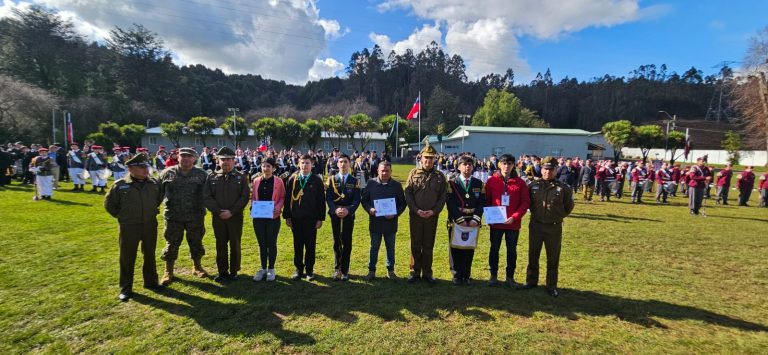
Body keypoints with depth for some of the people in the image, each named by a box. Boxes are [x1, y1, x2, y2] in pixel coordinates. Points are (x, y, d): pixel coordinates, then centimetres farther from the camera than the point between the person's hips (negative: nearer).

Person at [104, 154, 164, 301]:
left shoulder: (154, 184, -1)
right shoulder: (120, 185, -10)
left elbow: (159, 198, 19)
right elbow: (109, 204, 2)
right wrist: (122, 216, 4)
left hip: (150, 226, 3)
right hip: (129, 227, -3)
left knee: (150, 255, 14)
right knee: (127, 257, 7)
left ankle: (151, 281, 30)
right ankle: (126, 288, 21)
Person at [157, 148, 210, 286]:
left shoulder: (201, 174, -1)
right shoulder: (167, 173, 1)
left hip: (195, 216, 0)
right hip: (173, 216, 0)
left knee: (196, 242, 11)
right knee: (172, 243, 8)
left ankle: (197, 267, 29)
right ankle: (168, 272, 23)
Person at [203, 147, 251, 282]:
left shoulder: (241, 177, 0)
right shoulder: (211, 177, 4)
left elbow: (245, 197, -6)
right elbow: (207, 197, -1)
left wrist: (231, 212, -14)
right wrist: (218, 211, -12)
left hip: (235, 217, -1)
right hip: (218, 217, 2)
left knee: (235, 245, 7)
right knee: (221, 245, 10)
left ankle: (234, 271, 20)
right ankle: (222, 271, 23)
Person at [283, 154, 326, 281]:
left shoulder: (317, 180, -1)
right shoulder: (292, 179, 3)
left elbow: (321, 200, -1)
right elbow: (287, 198, 5)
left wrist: (320, 218, -5)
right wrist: (287, 216, 1)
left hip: (311, 219, -2)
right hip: (296, 218, 2)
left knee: (310, 246, 7)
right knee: (297, 246, 11)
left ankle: (309, 270, 20)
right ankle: (299, 269, 23)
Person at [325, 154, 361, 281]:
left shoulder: (354, 181, 4)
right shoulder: (332, 179, 6)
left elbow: (357, 199, -3)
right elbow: (328, 197, -2)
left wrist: (348, 210, -19)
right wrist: (335, 209, -18)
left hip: (349, 215, -1)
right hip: (335, 215, 1)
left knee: (347, 243, 3)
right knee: (337, 242, 10)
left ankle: (345, 270, 15)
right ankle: (337, 269, 23)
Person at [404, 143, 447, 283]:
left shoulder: (440, 176, 3)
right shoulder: (413, 173, 1)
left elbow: (443, 197, 2)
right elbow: (408, 194, -2)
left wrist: (434, 211, -10)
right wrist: (416, 210, -12)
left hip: (432, 216, 1)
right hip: (415, 215, 0)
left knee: (429, 246, 10)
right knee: (415, 245, 8)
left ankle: (427, 272, 23)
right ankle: (415, 272, 21)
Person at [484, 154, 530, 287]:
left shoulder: (520, 182, -1)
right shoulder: (492, 180, -1)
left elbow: (525, 202, -3)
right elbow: (486, 200, 2)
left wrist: (515, 217, -14)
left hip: (513, 223, 0)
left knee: (512, 250, 11)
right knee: (494, 249, 10)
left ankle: (510, 277, 26)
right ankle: (493, 276, 25)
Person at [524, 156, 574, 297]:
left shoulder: (563, 188, -6)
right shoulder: (533, 186, -2)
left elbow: (569, 206, 7)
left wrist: (558, 216, 5)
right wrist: (535, 213, 8)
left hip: (554, 227, -1)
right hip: (535, 225, 1)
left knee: (553, 258, 9)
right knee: (533, 255, 12)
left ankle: (551, 285, 22)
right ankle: (531, 280, 28)